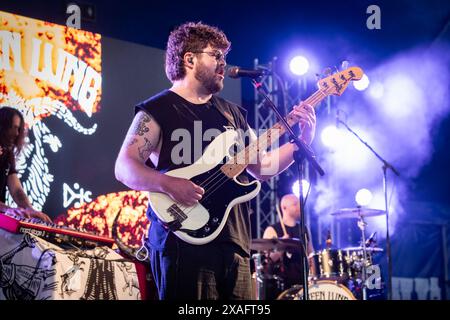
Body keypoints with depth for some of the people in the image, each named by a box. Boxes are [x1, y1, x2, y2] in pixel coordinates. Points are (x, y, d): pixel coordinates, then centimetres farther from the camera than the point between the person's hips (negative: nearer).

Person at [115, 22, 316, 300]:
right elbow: (124, 167, -9)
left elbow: (261, 167, 21)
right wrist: (168, 183, -26)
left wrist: (302, 140, 8)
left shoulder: (231, 113, 20)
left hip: (234, 242, 7)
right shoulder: (158, 110, 0)